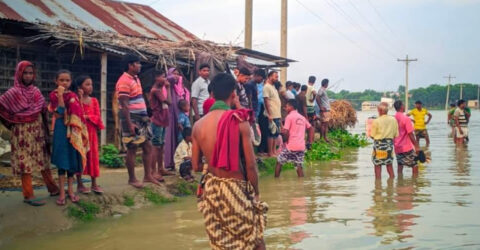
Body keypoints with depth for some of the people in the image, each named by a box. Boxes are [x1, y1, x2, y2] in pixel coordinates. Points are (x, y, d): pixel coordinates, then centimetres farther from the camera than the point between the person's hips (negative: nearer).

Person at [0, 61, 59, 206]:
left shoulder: (36, 91, 6)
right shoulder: (14, 92, -10)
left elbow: (43, 111, 10)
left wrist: (46, 130, 4)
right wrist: (13, 121, -4)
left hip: (38, 131, 5)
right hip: (23, 133, -5)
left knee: (44, 160, 13)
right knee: (26, 162, -1)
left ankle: (52, 188, 23)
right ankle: (28, 195, 4)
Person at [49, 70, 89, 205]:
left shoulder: (73, 96, 9)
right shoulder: (54, 95, -3)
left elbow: (78, 114, 10)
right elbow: (60, 112, -17)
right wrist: (60, 95, -20)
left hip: (73, 130, 4)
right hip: (61, 129, -4)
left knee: (72, 159, 8)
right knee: (62, 160, -4)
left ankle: (70, 190, 17)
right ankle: (62, 193, 1)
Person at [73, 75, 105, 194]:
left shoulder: (94, 101, 7)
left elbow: (98, 117, 1)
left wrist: (87, 116, -15)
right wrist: (80, 99, -19)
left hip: (91, 132, 4)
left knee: (93, 156, 5)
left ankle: (94, 184, 11)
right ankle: (79, 184, 11)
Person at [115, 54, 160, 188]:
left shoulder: (136, 79, 14)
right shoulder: (124, 81, -16)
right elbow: (124, 105, -20)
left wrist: (145, 116, 17)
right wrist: (129, 123, -24)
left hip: (141, 118, 9)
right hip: (132, 119, -9)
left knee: (148, 146, 10)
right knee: (132, 149, 0)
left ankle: (147, 175, 19)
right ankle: (132, 179, 11)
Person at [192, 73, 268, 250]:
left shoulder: (198, 125, 0)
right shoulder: (239, 122, -14)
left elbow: (196, 166, 7)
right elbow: (250, 164, -12)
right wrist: (256, 192, 2)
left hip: (211, 189, 5)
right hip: (235, 188, -5)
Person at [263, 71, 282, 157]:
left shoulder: (273, 87, 17)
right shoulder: (267, 87, -12)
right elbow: (266, 101, -17)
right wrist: (269, 115, -21)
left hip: (277, 115, 9)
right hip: (272, 116, -9)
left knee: (275, 134, 12)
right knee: (271, 134, -5)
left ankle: (273, 151, 19)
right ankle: (270, 153, 0)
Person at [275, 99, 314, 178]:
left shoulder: (289, 116, -6)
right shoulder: (302, 117, 15)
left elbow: (285, 131, -16)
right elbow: (311, 129, 19)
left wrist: (287, 140, 1)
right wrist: (310, 142, 18)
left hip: (291, 145, -5)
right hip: (301, 146, 5)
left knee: (279, 162, 11)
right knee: (299, 166, 10)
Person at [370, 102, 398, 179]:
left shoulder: (376, 121, -13)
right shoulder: (393, 120, -1)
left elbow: (372, 135, -5)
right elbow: (396, 135, 3)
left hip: (379, 144, -4)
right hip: (390, 143, 4)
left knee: (377, 165, 3)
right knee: (389, 164, 17)